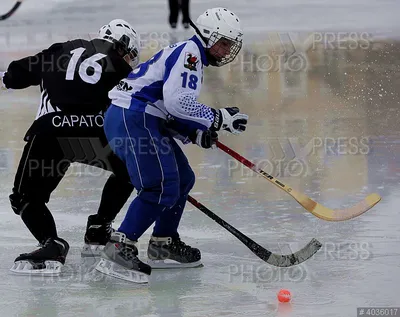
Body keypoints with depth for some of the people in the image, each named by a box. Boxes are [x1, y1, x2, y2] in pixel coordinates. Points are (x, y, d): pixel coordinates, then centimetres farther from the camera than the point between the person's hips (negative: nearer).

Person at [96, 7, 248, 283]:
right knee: (162, 187, -19)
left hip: (144, 122, 11)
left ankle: (163, 246, 25)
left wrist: (195, 133, 7)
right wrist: (218, 118, -15)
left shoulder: (193, 61, 25)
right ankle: (119, 250, -22)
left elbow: (170, 114, 23)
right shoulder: (188, 52, -8)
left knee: (182, 179, 17)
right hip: (131, 119, -11)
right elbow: (177, 101, -21)